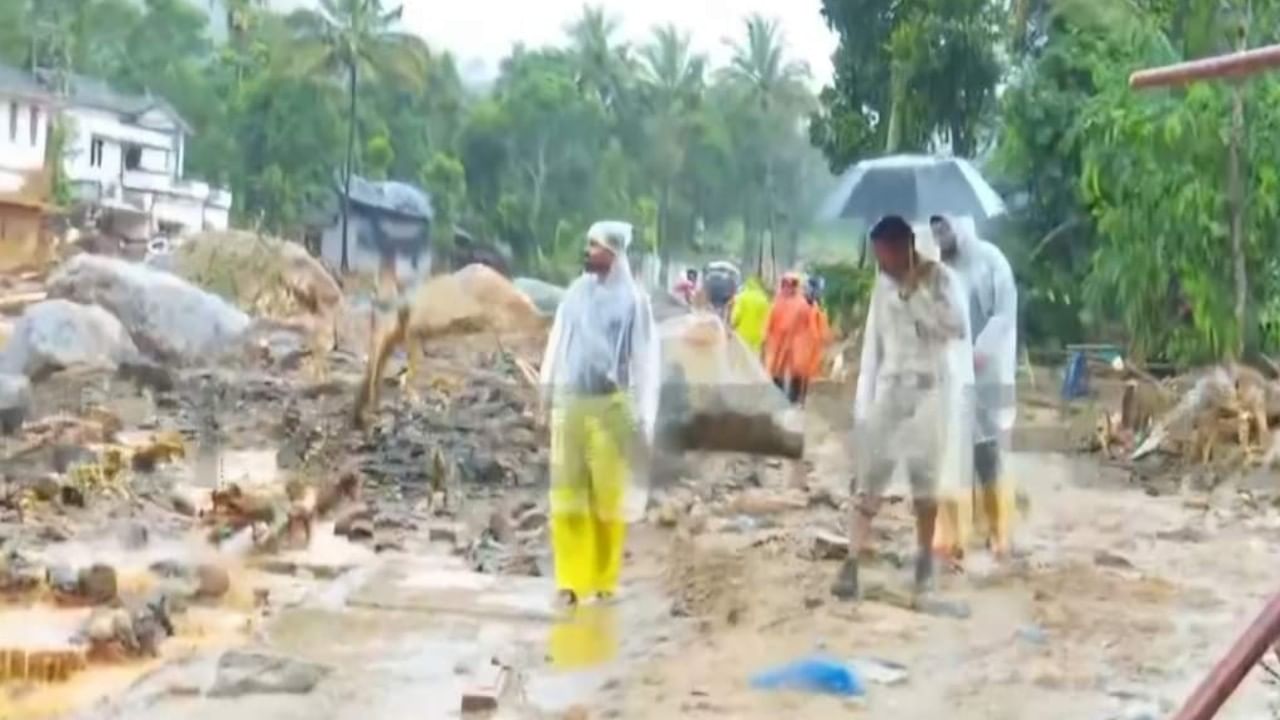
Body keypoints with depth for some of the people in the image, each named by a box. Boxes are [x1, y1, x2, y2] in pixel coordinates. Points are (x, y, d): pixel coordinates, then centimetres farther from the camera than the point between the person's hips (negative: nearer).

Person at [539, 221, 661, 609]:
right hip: (570, 403, 3)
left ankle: (605, 581, 14)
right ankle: (570, 580, 10)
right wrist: (547, 389, 7)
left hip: (609, 406, -3)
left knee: (608, 494, 3)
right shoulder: (576, 292, 6)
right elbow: (558, 340, 10)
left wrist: (642, 419, -7)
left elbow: (645, 360, -4)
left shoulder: (633, 299, -5)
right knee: (567, 492, 4)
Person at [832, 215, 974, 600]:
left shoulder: (940, 278, -6)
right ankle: (852, 562, -10)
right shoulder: (882, 284, 7)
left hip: (930, 388, -3)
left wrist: (915, 291, -21)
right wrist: (863, 399, 6)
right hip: (889, 387, 3)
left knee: (925, 475, 4)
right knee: (870, 473, -5)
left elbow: (957, 327, -19)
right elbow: (873, 342, 10)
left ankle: (924, 558, 18)